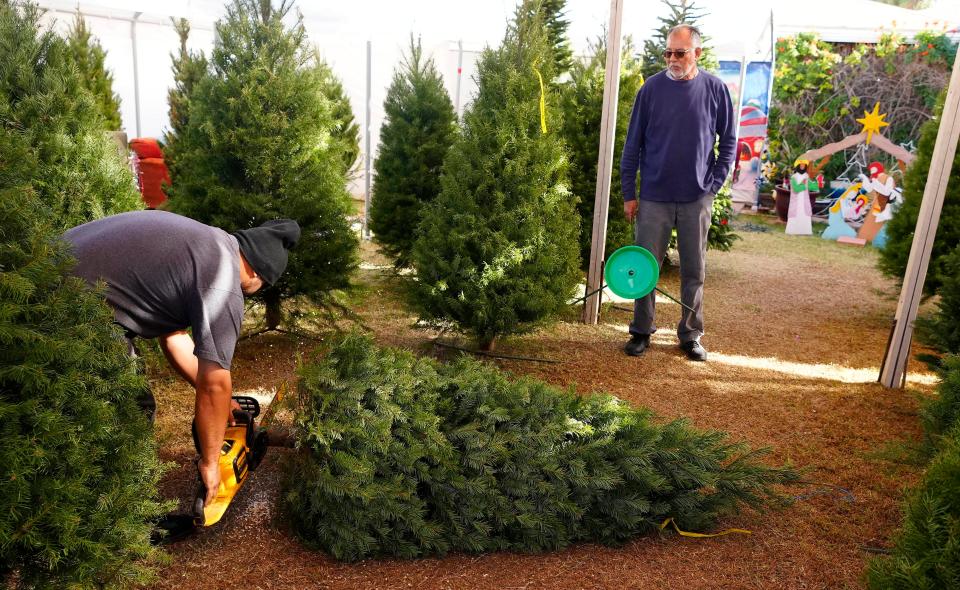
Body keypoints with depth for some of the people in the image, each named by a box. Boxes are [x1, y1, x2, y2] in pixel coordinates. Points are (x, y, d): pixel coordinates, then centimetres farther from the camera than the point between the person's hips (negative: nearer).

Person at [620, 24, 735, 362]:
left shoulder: (715, 89, 0)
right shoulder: (651, 88, 0)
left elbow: (728, 142, 7)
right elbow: (633, 144, 2)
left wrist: (714, 185, -2)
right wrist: (628, 194, 0)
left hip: (697, 199, 0)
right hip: (653, 197, 0)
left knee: (694, 271, 8)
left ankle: (691, 335, 21)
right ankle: (641, 332, 19)